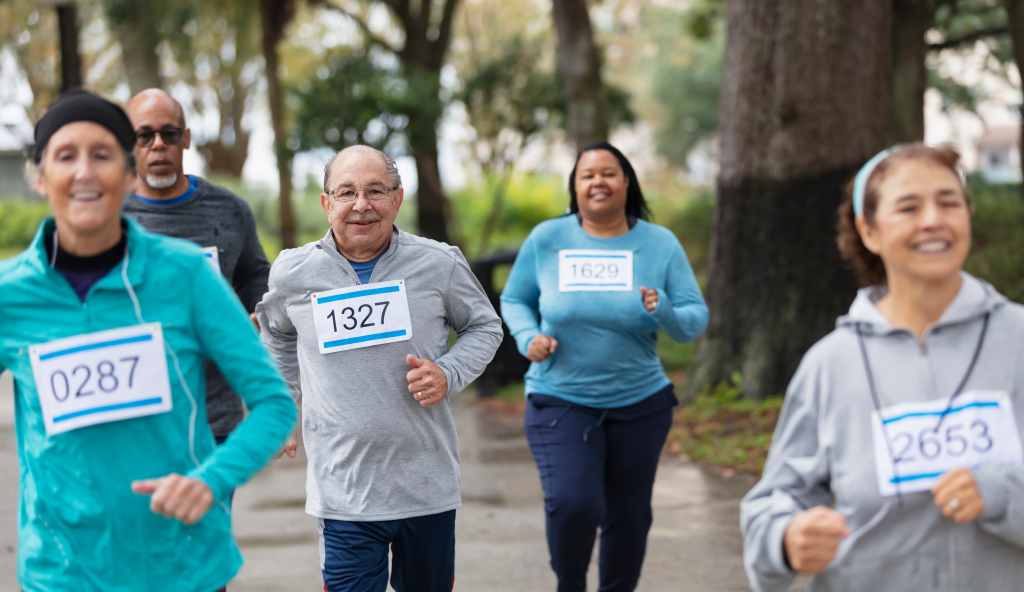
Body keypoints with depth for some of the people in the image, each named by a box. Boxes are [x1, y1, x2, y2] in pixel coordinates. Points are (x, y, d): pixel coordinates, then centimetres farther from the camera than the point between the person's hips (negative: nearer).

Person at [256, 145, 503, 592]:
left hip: (428, 485, 1)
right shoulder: (292, 273, 0)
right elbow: (276, 331, 22)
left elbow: (485, 326, 10)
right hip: (344, 492, -1)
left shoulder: (440, 264, -4)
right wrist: (291, 397, 18)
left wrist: (448, 374, -7)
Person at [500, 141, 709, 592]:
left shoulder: (660, 244, -5)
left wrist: (665, 311, -27)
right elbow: (514, 300, 8)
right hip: (559, 401, -2)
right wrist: (528, 337, -12)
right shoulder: (546, 239, -5)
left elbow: (696, 319, -5)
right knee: (572, 502, -20)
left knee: (628, 514, 11)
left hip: (640, 403, 2)